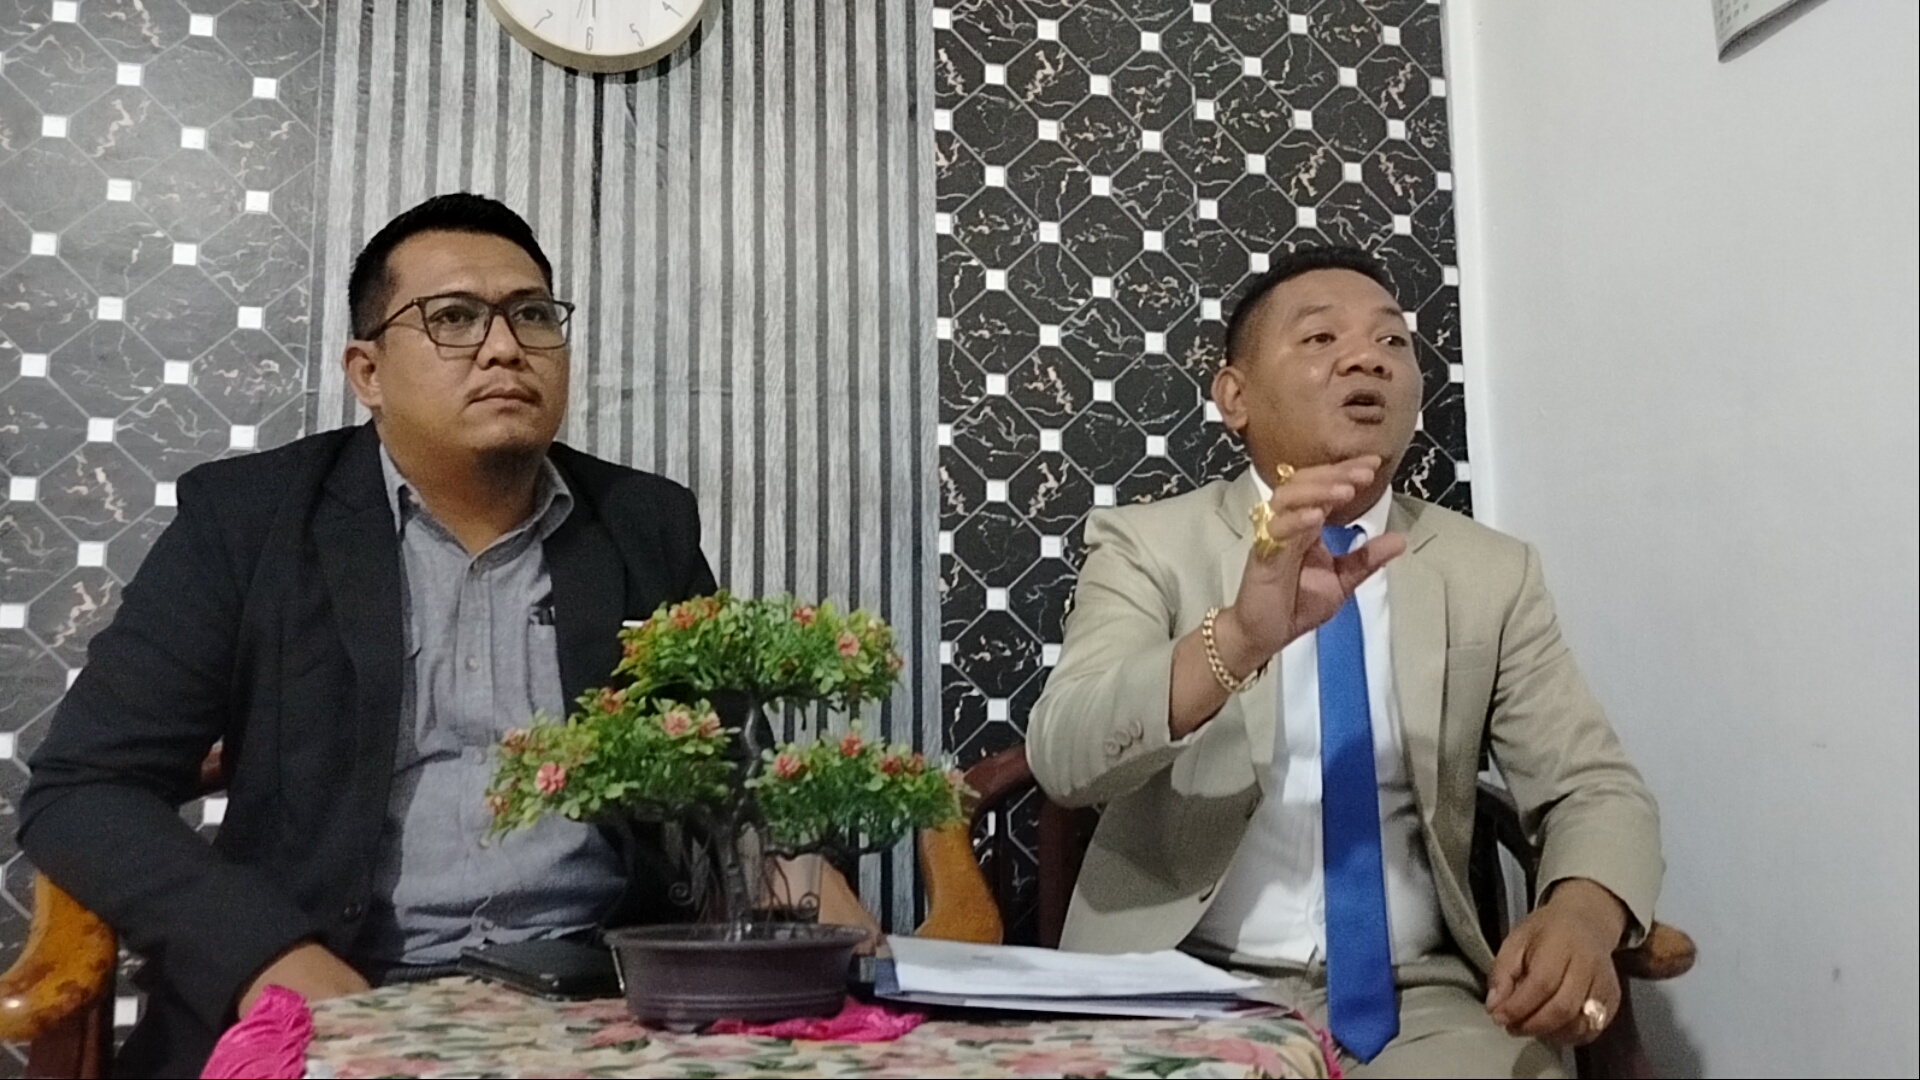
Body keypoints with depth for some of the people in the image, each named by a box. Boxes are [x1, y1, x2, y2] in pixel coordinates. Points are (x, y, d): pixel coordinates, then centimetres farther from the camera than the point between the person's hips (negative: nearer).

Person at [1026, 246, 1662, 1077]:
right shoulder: (1147, 546, -1)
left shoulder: (1491, 573, 8)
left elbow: (1596, 790, 4)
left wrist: (1582, 914, -19)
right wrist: (1238, 635, -34)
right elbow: (1064, 756, -15)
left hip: (1420, 996, 3)